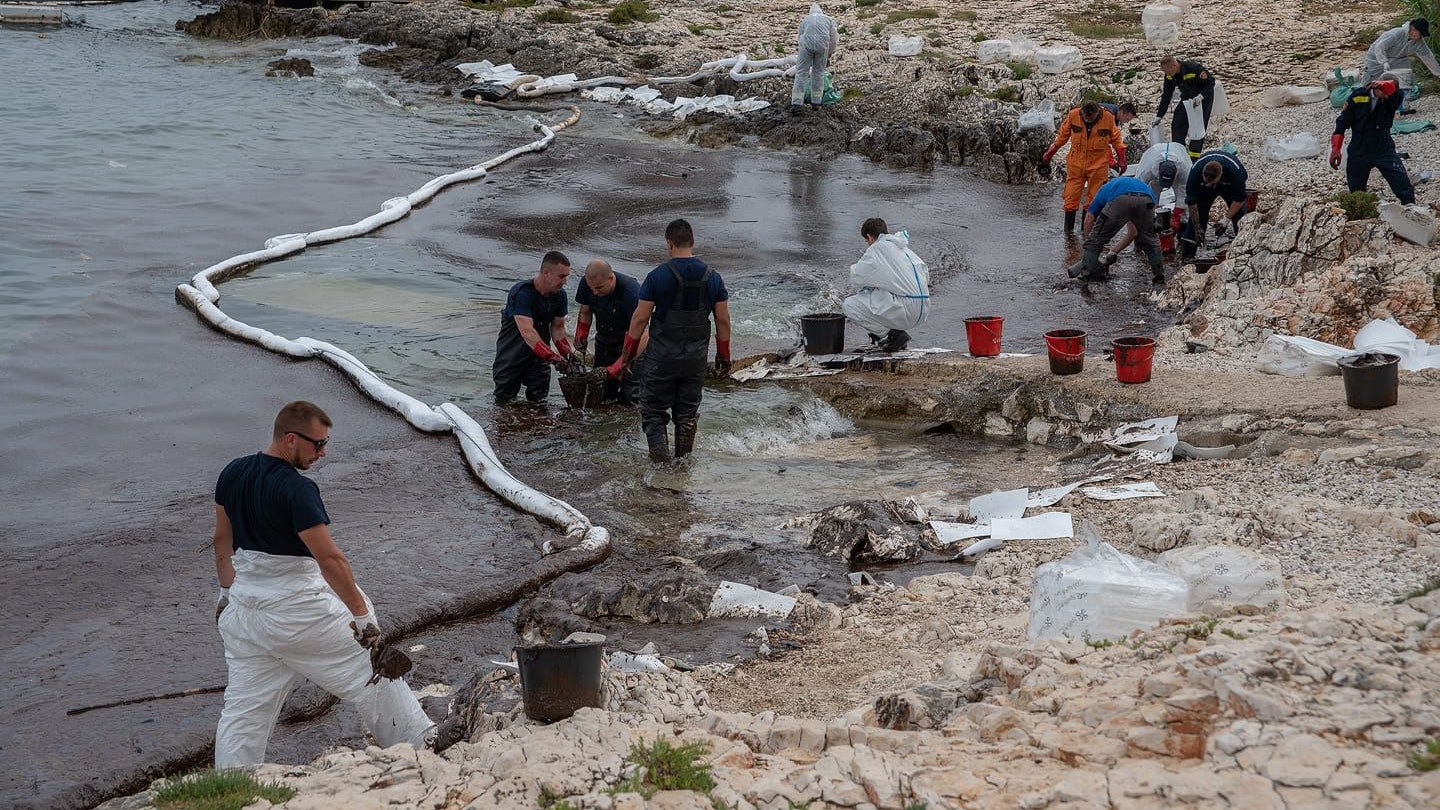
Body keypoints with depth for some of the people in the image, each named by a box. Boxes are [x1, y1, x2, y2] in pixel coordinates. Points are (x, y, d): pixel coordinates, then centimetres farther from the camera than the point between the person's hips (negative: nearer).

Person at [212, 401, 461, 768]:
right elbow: (330, 559, -24)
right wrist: (362, 614, -19)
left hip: (242, 610, 7)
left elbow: (222, 540, 13)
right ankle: (419, 740, 21)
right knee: (367, 670, 9)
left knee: (244, 707, 12)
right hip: (298, 610, -7)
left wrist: (228, 592, 25)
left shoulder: (232, 473, 2)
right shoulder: (296, 490, -23)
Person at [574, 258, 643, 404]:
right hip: (604, 341, 5)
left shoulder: (631, 291, -32)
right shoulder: (586, 284, -15)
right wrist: (579, 347, -9)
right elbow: (585, 313, 4)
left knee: (630, 398, -14)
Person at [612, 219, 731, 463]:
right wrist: (723, 356, 15)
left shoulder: (657, 276, -10)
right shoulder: (712, 277, 1)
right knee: (687, 413, 15)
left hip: (661, 358, -3)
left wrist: (625, 356, 0)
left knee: (654, 411, 5)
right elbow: (723, 320, 5)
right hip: (695, 359, 3)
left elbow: (640, 319, -8)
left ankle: (660, 460, -12)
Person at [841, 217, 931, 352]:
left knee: (849, 306, -6)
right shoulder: (904, 248, 19)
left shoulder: (877, 248, -4)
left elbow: (856, 277, -3)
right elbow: (925, 273, 24)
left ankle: (895, 334, -6)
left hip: (907, 309, -9)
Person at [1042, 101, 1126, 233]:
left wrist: (1122, 160, 5)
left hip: (1098, 165, -1)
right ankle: (1068, 229, 10)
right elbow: (1062, 135, 9)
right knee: (1071, 198, 0)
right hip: (1076, 163, 1)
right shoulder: (1073, 115, -8)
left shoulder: (1108, 118, -9)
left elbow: (1116, 139, 7)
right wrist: (1049, 153, 12)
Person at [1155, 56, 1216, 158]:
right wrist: (1159, 116, -3)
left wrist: (1201, 96, -35)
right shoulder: (1169, 76, -11)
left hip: (1203, 99, -6)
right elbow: (1166, 96, -2)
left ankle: (1194, 156, -4)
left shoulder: (1194, 68, -31)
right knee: (1177, 124, -4)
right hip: (1187, 99, 6)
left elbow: (1210, 82, -20)